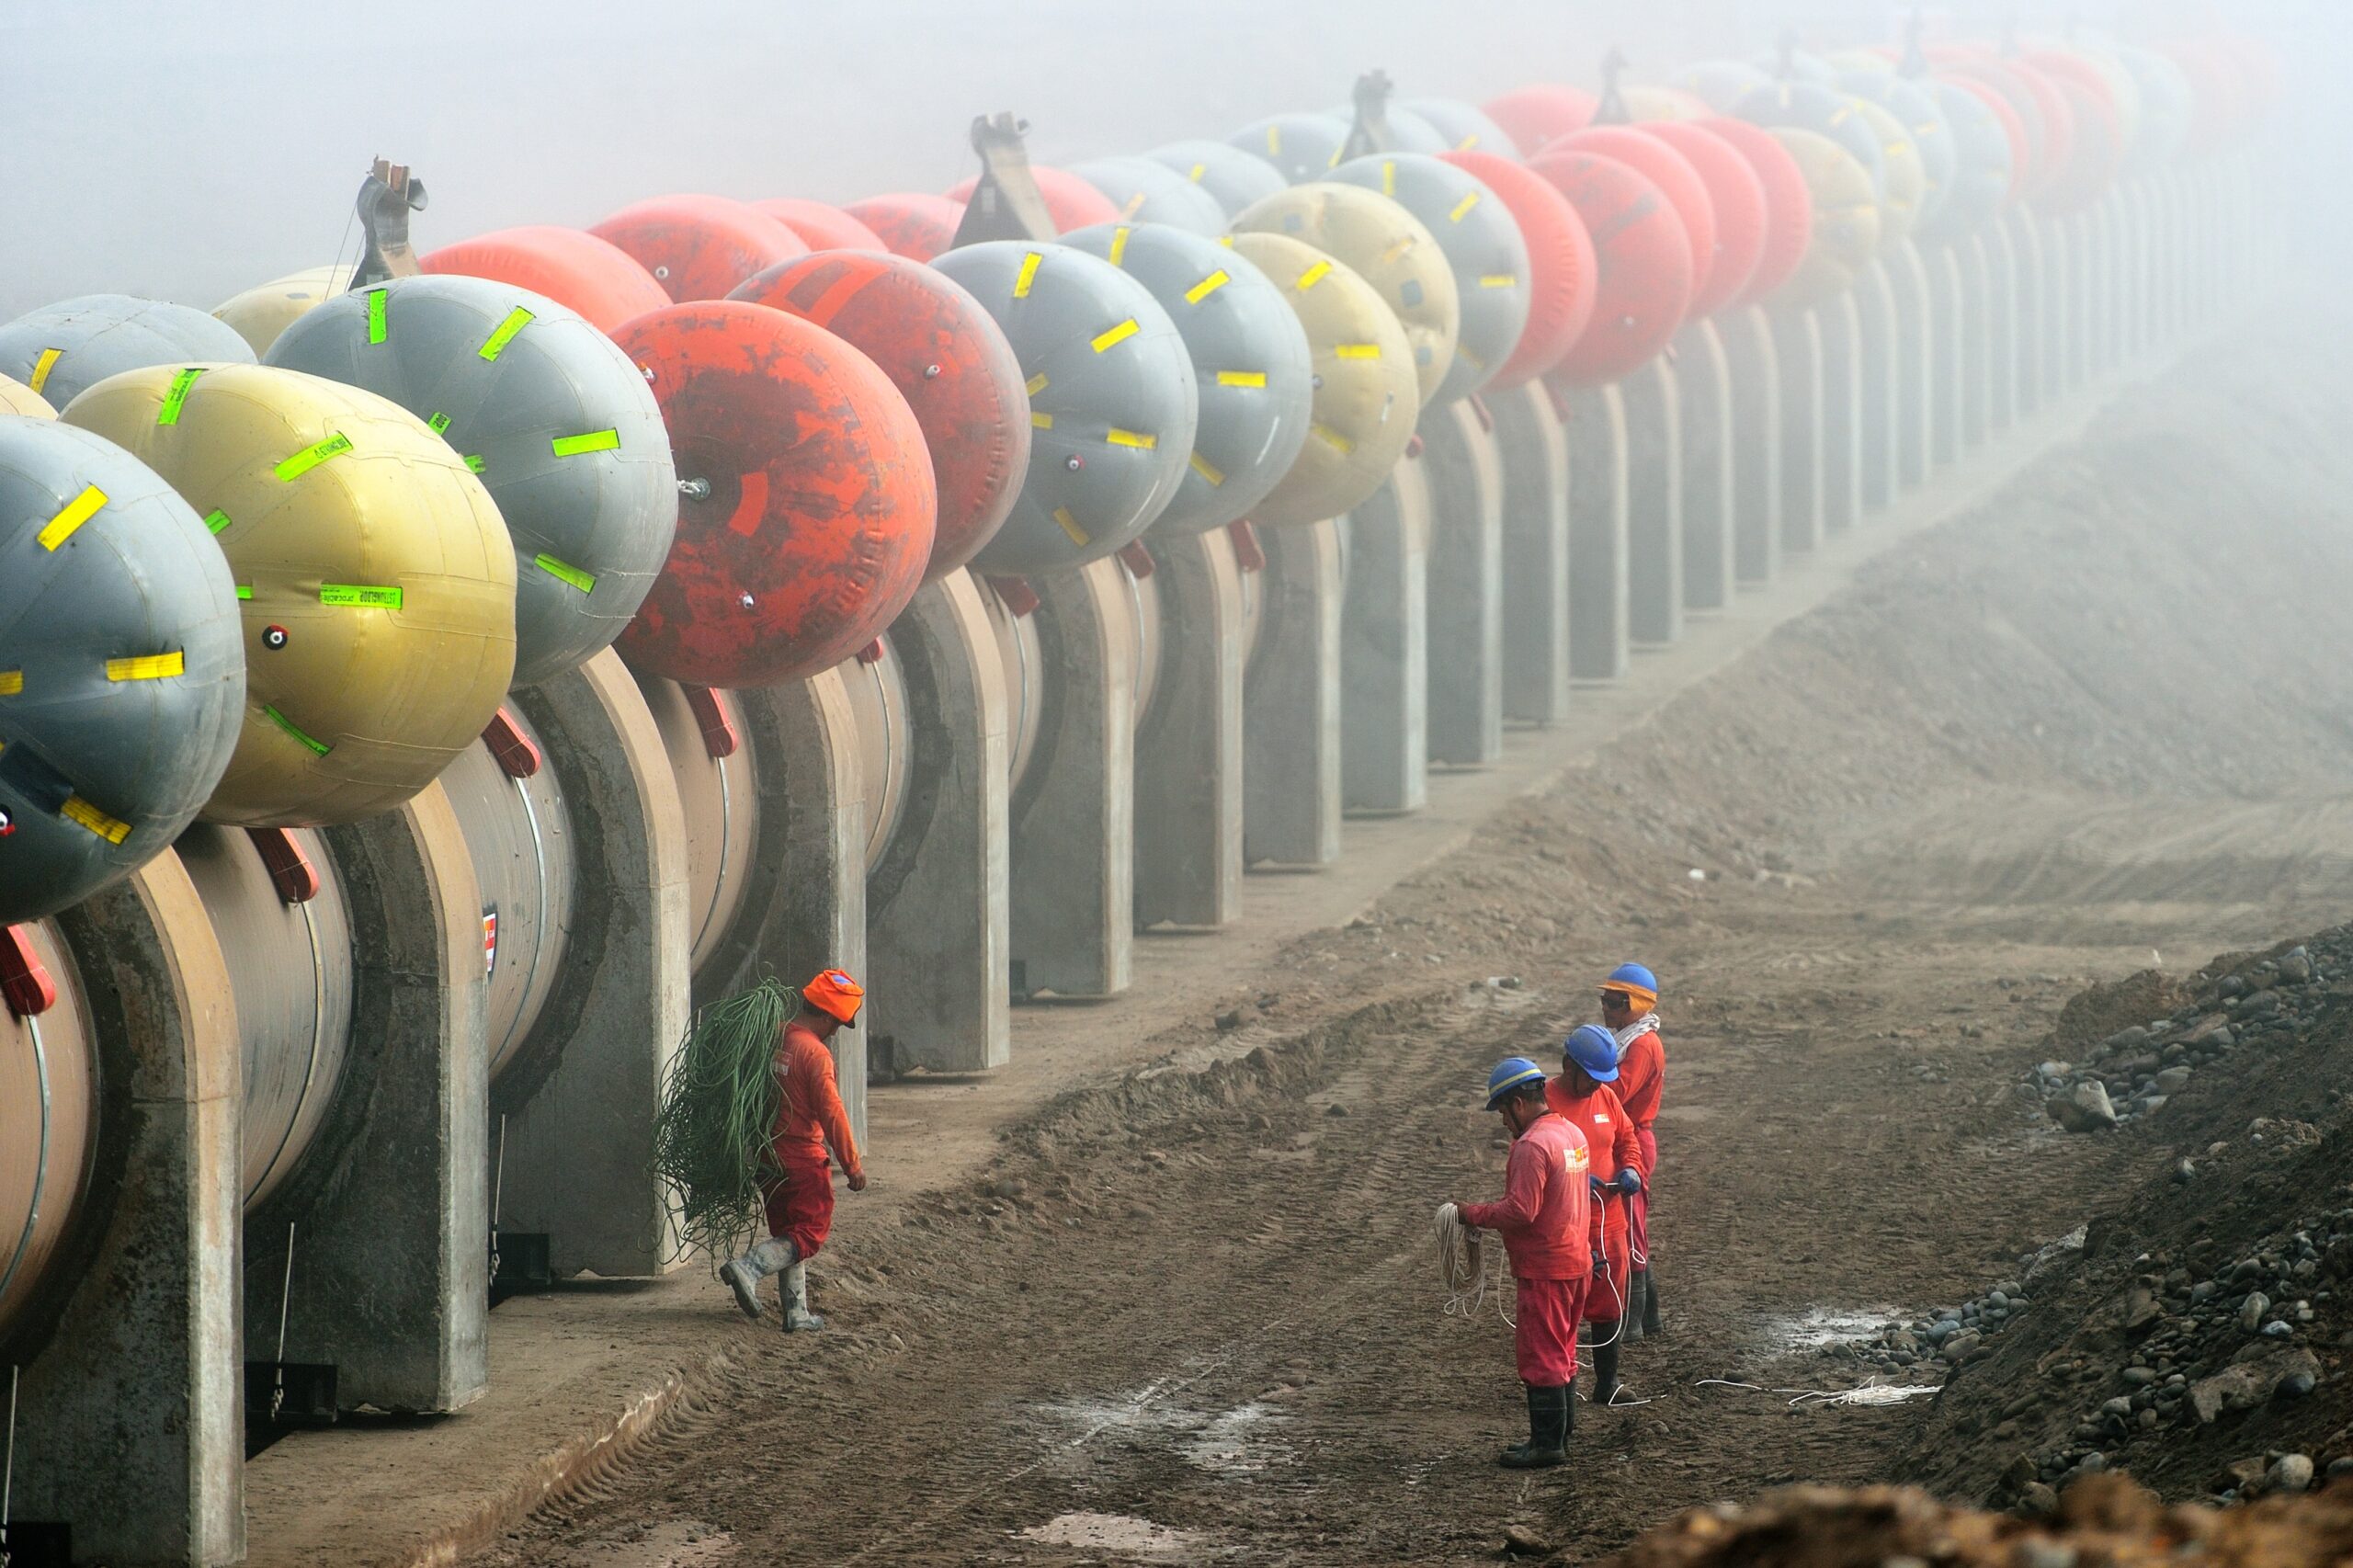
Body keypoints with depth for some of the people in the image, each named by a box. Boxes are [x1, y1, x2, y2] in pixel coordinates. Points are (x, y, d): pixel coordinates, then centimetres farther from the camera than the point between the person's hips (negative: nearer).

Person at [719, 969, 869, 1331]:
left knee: (789, 1235, 15)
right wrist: (853, 1166, -11)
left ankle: (796, 1312, 17)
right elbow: (831, 1114, -18)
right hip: (804, 1160, -8)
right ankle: (748, 1268, -18)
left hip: (768, 1154, 8)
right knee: (810, 1233, 0)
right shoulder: (815, 1054, -18)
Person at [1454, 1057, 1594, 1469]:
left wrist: (1473, 1214, -13)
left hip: (1544, 1269, -10)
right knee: (1562, 1353, 17)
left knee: (1541, 1356, -2)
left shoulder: (1533, 1146, -21)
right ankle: (1559, 1435, 24)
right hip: (1576, 1261, 10)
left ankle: (1547, 1444, 1)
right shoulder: (1572, 1134, 10)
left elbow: (1520, 1211, -25)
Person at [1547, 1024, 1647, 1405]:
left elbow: (1627, 1140, 19)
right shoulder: (1546, 1103, -13)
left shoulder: (1605, 1097, 8)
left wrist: (1630, 1169, -2)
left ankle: (1607, 1385, 26)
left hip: (1609, 1222, 7)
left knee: (1609, 1307, 15)